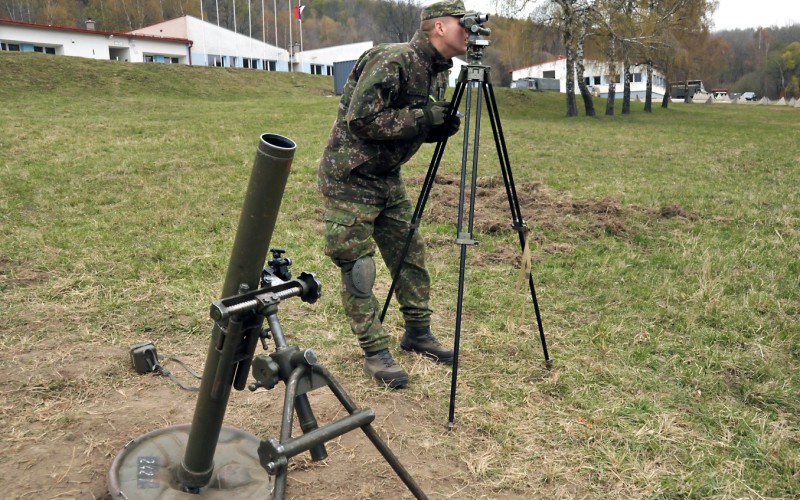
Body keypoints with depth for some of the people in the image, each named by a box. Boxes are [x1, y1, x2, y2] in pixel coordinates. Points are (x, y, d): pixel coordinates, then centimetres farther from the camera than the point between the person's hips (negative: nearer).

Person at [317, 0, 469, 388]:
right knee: (357, 269, -4)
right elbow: (361, 120, -27)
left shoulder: (439, 73, 7)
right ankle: (375, 353, 6)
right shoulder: (391, 61, -21)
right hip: (349, 179, -8)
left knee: (410, 255, 11)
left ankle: (418, 333, 27)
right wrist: (422, 117, -24)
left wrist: (442, 127, -7)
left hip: (388, 177, 9)